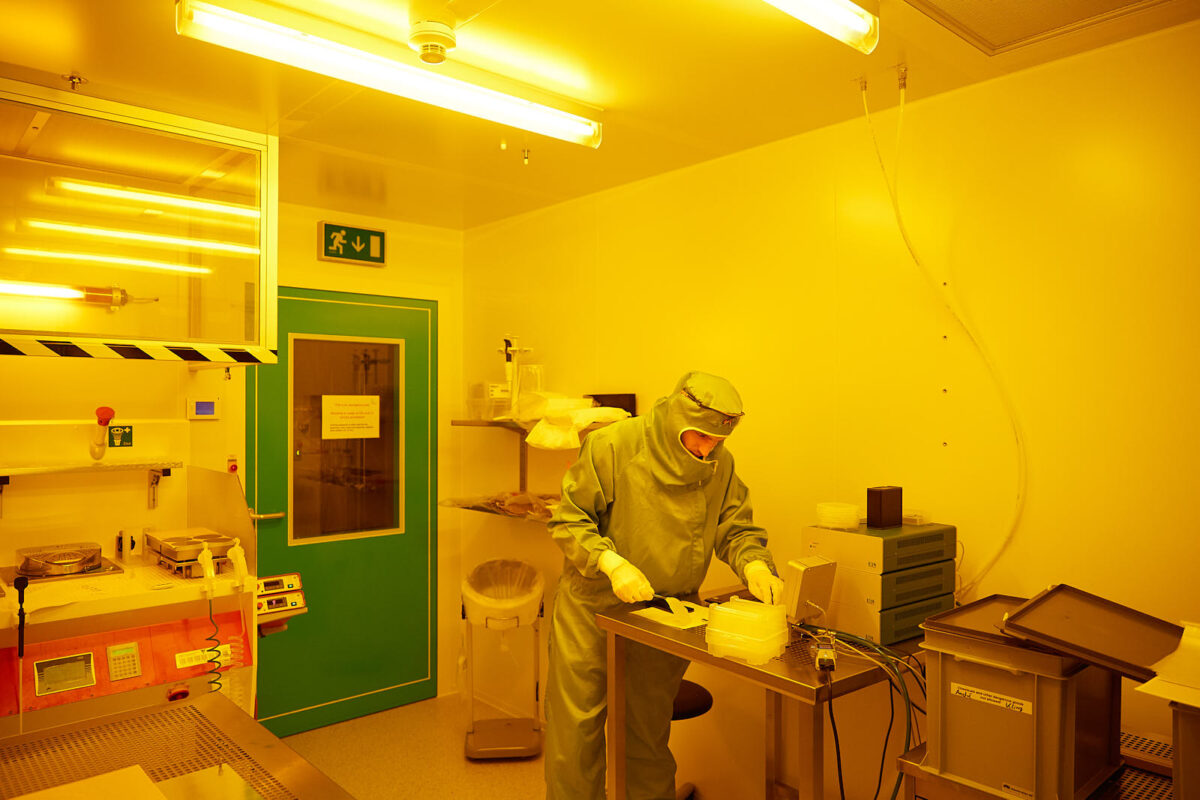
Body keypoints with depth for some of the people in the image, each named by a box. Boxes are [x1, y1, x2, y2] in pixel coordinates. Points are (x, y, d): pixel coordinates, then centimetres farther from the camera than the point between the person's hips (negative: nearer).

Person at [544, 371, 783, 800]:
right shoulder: (612, 445, -18)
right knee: (575, 729, 8)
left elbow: (736, 530, 4)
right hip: (592, 609, -3)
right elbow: (569, 521, -14)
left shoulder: (721, 466, -5)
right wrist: (612, 563, -27)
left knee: (651, 731, 19)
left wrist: (754, 564, -17)